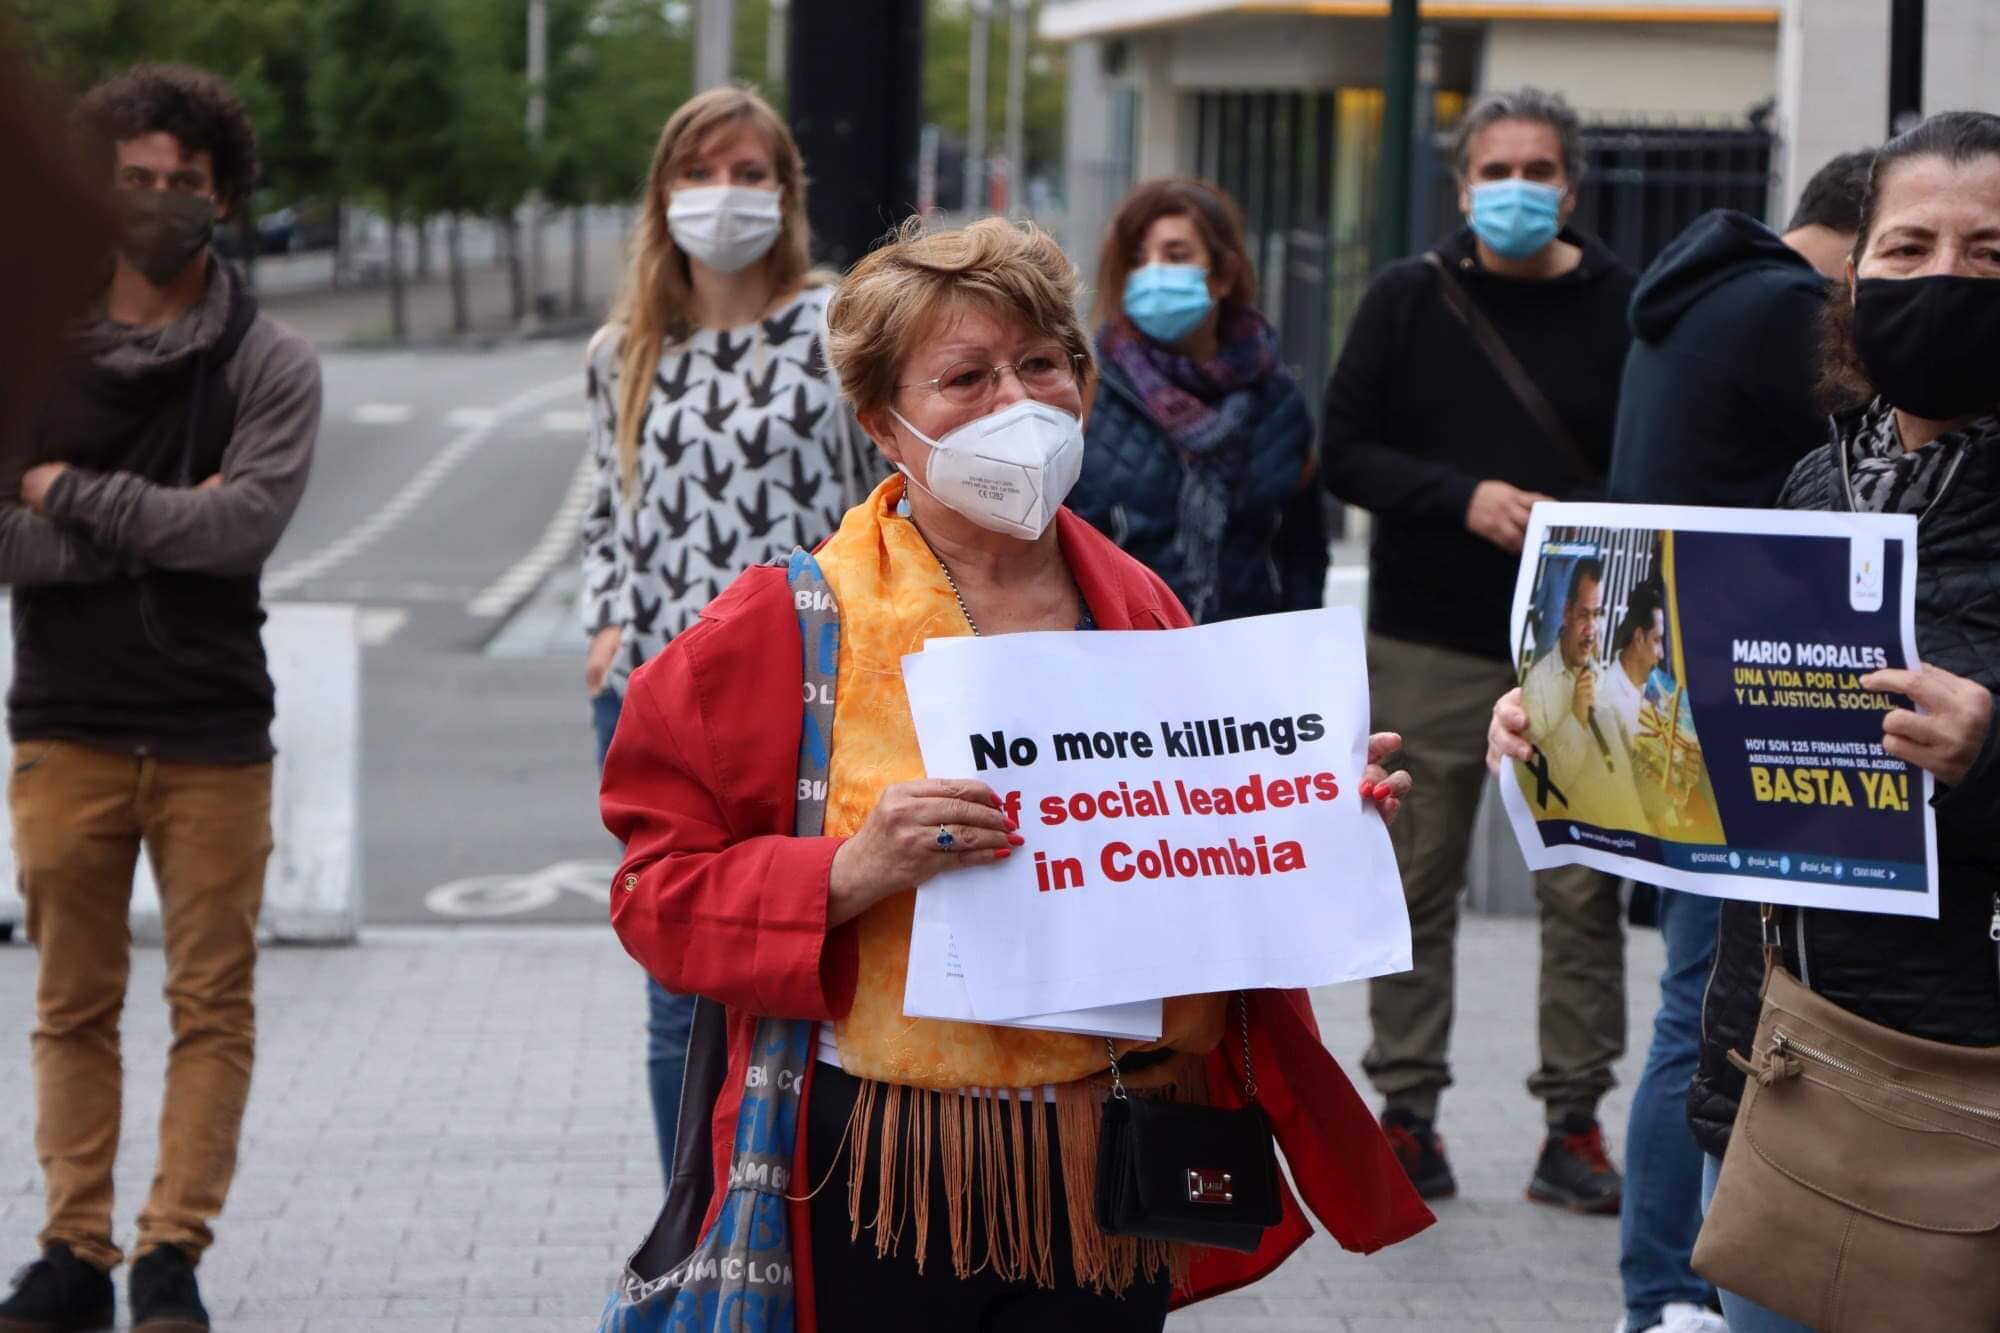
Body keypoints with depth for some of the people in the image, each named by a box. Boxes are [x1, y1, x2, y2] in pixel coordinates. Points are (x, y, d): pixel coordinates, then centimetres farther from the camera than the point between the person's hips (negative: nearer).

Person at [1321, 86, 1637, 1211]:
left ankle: (1575, 1125, 7)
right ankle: (1410, 1111, 13)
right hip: (1429, 643, 0)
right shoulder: (1409, 301, 6)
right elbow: (1347, 452, 1)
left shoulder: (1622, 309, 5)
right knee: (1418, 884, 4)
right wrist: (1464, 498, -14)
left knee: (1586, 888, 0)